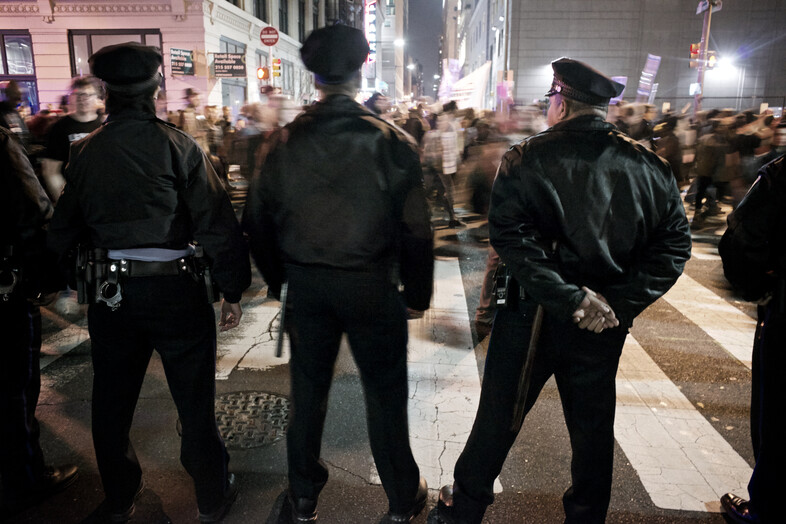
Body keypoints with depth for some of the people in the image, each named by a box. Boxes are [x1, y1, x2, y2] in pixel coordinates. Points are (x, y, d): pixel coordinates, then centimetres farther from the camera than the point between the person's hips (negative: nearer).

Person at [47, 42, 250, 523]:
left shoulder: (84, 152, 1)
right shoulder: (177, 145, -10)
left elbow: (64, 229, 9)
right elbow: (217, 222, -13)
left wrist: (59, 281, 25)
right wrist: (233, 291, -6)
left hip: (109, 290, 4)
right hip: (176, 289, -3)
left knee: (112, 402, 20)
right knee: (195, 400, 11)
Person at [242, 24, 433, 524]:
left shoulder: (284, 142, -4)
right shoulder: (392, 141, -11)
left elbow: (259, 220, 2)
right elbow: (416, 228, -10)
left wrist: (278, 278, 14)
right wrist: (417, 291, 1)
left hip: (305, 283, 3)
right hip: (372, 285, -2)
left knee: (308, 388, 18)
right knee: (385, 392, 13)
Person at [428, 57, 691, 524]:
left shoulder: (528, 158, -11)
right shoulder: (650, 167, 0)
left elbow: (510, 235, -21)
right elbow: (674, 246, -2)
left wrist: (571, 297, -19)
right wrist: (619, 304, -8)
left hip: (533, 314, -2)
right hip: (604, 327, 3)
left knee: (499, 417, 13)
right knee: (593, 426, 20)